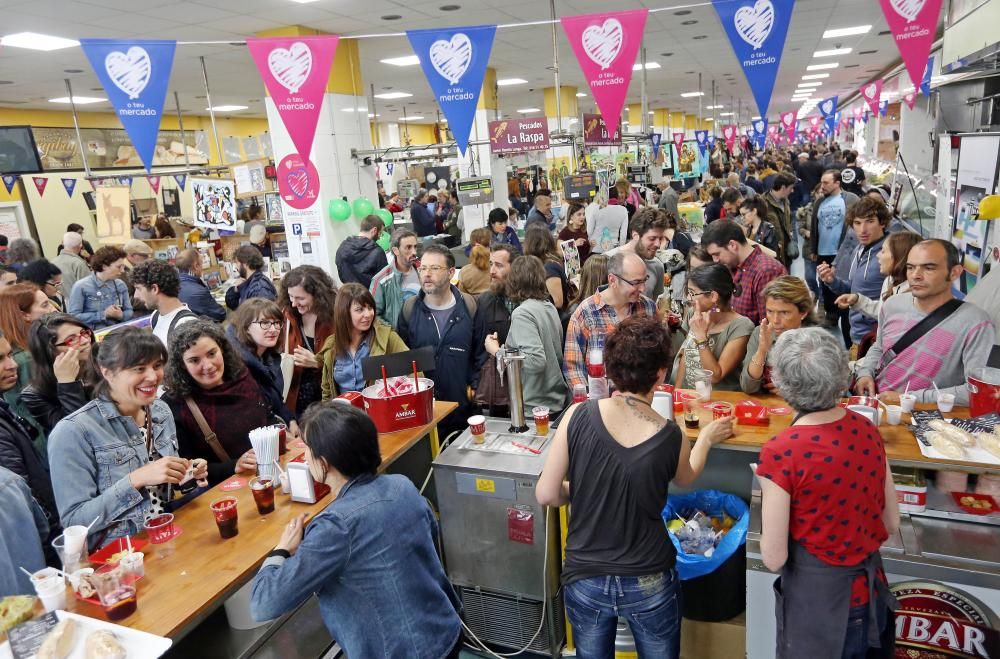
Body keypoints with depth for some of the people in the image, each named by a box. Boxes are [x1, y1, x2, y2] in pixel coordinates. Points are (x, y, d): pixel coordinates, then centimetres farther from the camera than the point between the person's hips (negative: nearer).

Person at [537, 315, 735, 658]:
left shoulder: (579, 415, -18)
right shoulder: (671, 437, -16)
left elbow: (546, 495, -11)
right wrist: (707, 438, 25)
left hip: (584, 580, 1)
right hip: (649, 585, 0)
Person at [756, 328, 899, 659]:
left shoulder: (781, 452, -26)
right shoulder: (867, 430, -9)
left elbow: (774, 558, -18)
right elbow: (891, 524, 4)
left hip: (816, 599, -4)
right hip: (871, 593, 5)